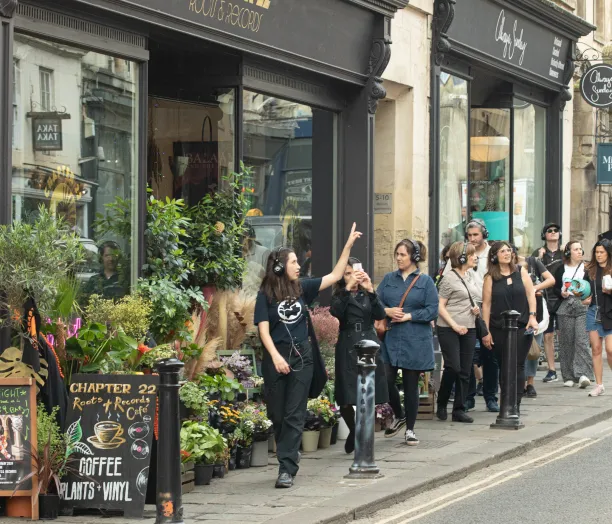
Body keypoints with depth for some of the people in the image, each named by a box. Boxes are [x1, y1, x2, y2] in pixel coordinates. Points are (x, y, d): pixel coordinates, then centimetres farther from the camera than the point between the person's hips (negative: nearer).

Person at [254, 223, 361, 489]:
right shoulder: (266, 295, -2)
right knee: (277, 415, 5)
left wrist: (348, 245, 9)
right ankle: (290, 456, 25)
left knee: (294, 415, -5)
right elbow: (263, 329, -9)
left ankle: (287, 469, -9)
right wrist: (276, 356, -22)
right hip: (275, 359, -2)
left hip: (301, 357, 2)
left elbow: (335, 276, 12)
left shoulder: (302, 288, 8)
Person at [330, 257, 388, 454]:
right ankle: (354, 431, 22)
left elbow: (380, 315, -5)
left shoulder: (367, 295, 14)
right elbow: (336, 312, -16)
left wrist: (370, 290, -16)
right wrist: (348, 288, -24)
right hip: (348, 348, -2)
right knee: (347, 399, -6)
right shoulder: (339, 296, 7)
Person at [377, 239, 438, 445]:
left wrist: (408, 316, -15)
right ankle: (399, 416, 24)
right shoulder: (388, 279, 9)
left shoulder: (425, 281, -1)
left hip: (415, 343, -3)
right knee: (386, 381, -3)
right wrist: (387, 311, -14)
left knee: (410, 385, 4)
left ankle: (410, 430, 15)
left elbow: (432, 311, -7)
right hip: (390, 340, 3)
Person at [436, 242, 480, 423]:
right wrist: (454, 326, -18)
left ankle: (459, 410, 9)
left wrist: (476, 309, 5)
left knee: (465, 371, 5)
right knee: (453, 367, -11)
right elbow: (440, 306, -11)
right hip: (449, 329, -7)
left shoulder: (470, 274, 11)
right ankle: (441, 405, 9)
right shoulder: (450, 279, -10)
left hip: (468, 329, 7)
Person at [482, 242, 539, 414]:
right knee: (504, 366, 3)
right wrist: (486, 331, -3)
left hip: (522, 327, 0)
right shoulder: (490, 278, 2)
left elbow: (531, 295, 6)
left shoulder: (521, 272, 6)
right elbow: (486, 304, 0)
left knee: (518, 366, -4)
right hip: (499, 329, 0)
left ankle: (516, 404, -3)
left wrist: (532, 316, -6)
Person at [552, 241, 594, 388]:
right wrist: (562, 293, -6)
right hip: (565, 307, 2)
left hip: (582, 306, -2)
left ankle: (583, 374, -21)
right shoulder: (561, 269, 12)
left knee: (582, 340, -14)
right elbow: (555, 288, 13)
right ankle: (569, 376, 8)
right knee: (567, 342, 2)